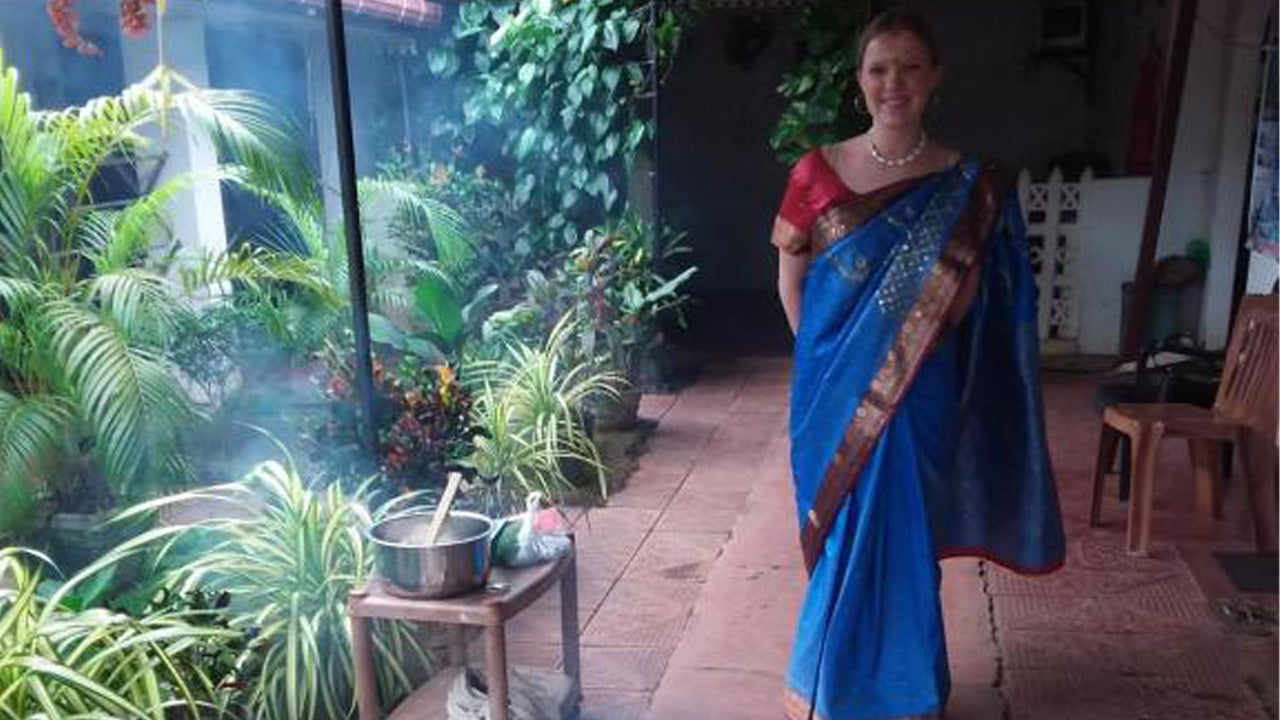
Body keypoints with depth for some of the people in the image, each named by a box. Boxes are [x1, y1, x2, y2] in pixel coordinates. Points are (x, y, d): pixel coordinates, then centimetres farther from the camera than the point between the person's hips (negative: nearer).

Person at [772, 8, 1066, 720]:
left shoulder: (966, 183, -2)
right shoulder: (819, 171, -1)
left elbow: (965, 299, 2)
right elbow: (791, 276, 6)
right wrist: (826, 355, 0)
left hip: (918, 392, 0)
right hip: (835, 387, 1)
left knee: (903, 532, 7)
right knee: (842, 529, 11)